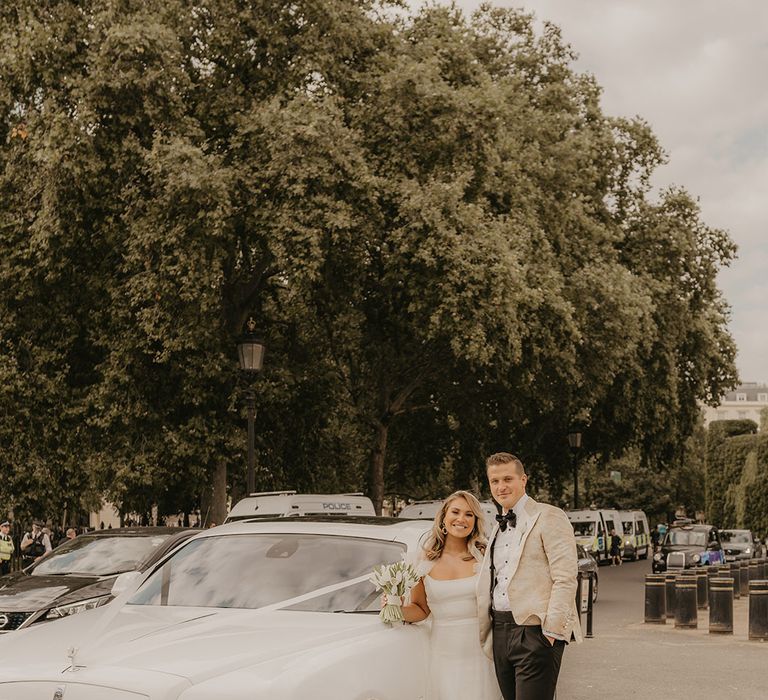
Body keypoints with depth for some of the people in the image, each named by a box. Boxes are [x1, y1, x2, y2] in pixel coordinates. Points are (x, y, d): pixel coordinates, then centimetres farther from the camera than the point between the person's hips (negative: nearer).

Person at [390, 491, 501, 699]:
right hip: (444, 656, 2)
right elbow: (421, 609, 12)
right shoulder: (427, 563, 5)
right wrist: (399, 608, -7)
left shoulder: (484, 557, -1)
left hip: (479, 655, -2)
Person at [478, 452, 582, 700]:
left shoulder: (549, 517, -3)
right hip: (501, 632, 7)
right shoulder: (499, 528, 21)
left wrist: (552, 630, -17)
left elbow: (565, 579, -11)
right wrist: (487, 637, 13)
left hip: (535, 632, -7)